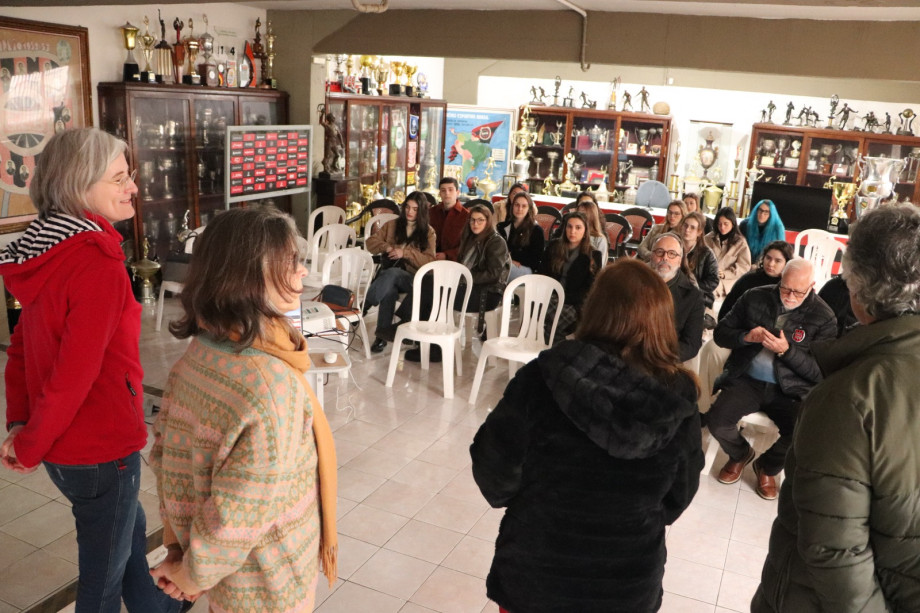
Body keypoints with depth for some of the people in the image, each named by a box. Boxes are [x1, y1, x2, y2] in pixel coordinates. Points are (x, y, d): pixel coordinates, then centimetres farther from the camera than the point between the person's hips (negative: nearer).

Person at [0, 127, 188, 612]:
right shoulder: (98, 263, -25)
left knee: (130, 529, 29)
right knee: (105, 565, 12)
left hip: (64, 446, 9)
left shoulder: (45, 253, 4)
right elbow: (74, 373, -26)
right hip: (99, 449, -9)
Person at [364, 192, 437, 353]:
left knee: (392, 273, -39)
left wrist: (405, 252, -16)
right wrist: (386, 247, -8)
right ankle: (382, 336, -38)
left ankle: (363, 306, -35)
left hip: (412, 278, -2)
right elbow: (370, 242, 13)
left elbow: (429, 262, -3)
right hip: (388, 274, 2)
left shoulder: (429, 232, 8)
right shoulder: (392, 225, 16)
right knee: (389, 289, -38)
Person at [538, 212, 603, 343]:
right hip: (550, 298, 3)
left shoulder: (594, 256, 4)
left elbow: (590, 289, 0)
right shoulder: (554, 246, 14)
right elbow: (542, 274, 13)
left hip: (574, 304, -3)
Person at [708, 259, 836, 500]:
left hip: (789, 390, -1)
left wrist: (787, 350, -22)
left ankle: (768, 467, 10)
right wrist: (745, 337, -13)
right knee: (716, 421, -24)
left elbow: (819, 372, -6)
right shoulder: (755, 298, 4)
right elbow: (721, 333, 8)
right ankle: (740, 454, 16)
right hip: (746, 380, 1)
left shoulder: (824, 317, -3)